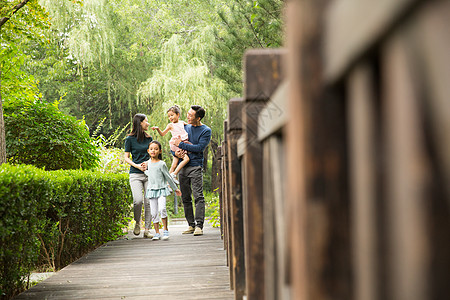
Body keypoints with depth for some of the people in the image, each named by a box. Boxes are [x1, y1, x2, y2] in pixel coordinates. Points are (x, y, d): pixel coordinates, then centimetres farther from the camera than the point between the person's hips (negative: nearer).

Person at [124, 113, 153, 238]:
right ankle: (137, 223, 9)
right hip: (135, 174, -3)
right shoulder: (130, 139, 2)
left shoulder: (149, 138, 12)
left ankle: (147, 230, 3)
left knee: (149, 201, -4)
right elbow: (126, 157, 4)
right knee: (138, 200, -18)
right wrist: (137, 166, -11)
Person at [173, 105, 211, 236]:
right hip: (182, 167, 5)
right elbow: (174, 145, 17)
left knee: (198, 196, -13)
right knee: (186, 198, 6)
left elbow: (199, 148, -14)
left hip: (195, 166, -5)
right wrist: (176, 152, -5)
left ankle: (199, 226, -15)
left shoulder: (206, 131, -2)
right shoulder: (185, 127, 14)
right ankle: (191, 225, 12)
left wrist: (181, 144, -12)